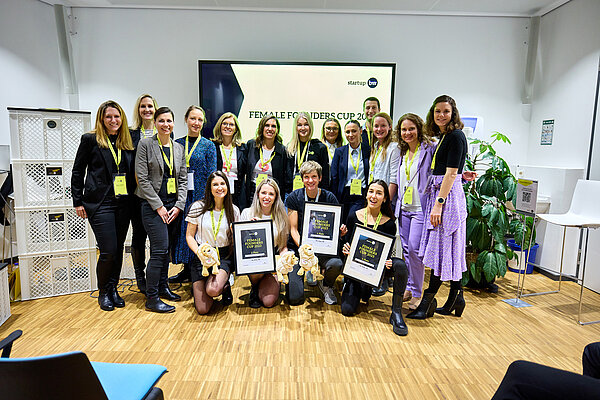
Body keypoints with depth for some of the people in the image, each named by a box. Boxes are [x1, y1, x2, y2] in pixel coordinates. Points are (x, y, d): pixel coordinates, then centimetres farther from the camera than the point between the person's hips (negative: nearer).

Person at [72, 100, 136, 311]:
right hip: (100, 203, -4)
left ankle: (113, 289, 24)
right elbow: (78, 171, 1)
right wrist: (78, 202, -2)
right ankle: (103, 292, 15)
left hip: (124, 203, 4)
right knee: (108, 251, -6)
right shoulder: (91, 139, 0)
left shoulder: (127, 142, 11)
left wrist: (132, 196, 7)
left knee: (118, 249, 9)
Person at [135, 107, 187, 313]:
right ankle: (151, 298, 0)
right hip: (153, 206, -5)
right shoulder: (145, 144, -2)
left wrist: (178, 206, 0)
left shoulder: (179, 148, 12)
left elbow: (183, 179, 11)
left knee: (167, 249, 11)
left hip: (174, 206, 5)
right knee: (160, 249, -10)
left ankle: (162, 287, 26)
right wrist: (159, 206, -11)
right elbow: (142, 178, -8)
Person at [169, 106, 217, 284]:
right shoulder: (177, 143, 9)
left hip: (200, 194, -4)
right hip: (181, 195, 4)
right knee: (183, 230, 7)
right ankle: (187, 270, 20)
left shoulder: (208, 145, 0)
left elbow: (211, 175, -3)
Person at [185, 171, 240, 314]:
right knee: (202, 310, -9)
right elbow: (189, 236, 2)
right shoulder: (198, 208, -2)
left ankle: (225, 286, 6)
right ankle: (198, 286, 24)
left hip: (224, 257, 0)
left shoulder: (234, 210, 3)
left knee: (213, 289, -31)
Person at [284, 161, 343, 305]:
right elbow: (293, 229, -3)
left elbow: (334, 227, 4)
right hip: (298, 246, 0)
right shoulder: (294, 197, -3)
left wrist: (341, 231, -21)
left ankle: (326, 285, 4)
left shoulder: (329, 197, -2)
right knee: (294, 298, -12)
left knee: (336, 264, -35)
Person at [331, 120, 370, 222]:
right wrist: (334, 201, 0)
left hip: (362, 196, -1)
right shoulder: (339, 151, 7)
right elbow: (334, 178, 5)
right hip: (344, 195, 2)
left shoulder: (368, 151, 4)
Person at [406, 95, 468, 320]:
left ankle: (428, 301, 5)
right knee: (449, 250, 12)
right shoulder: (442, 137, 17)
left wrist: (439, 203, -20)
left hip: (449, 195, -9)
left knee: (442, 249, -3)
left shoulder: (456, 136, -10)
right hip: (437, 193, 9)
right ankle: (456, 298, 22)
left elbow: (451, 174, -16)